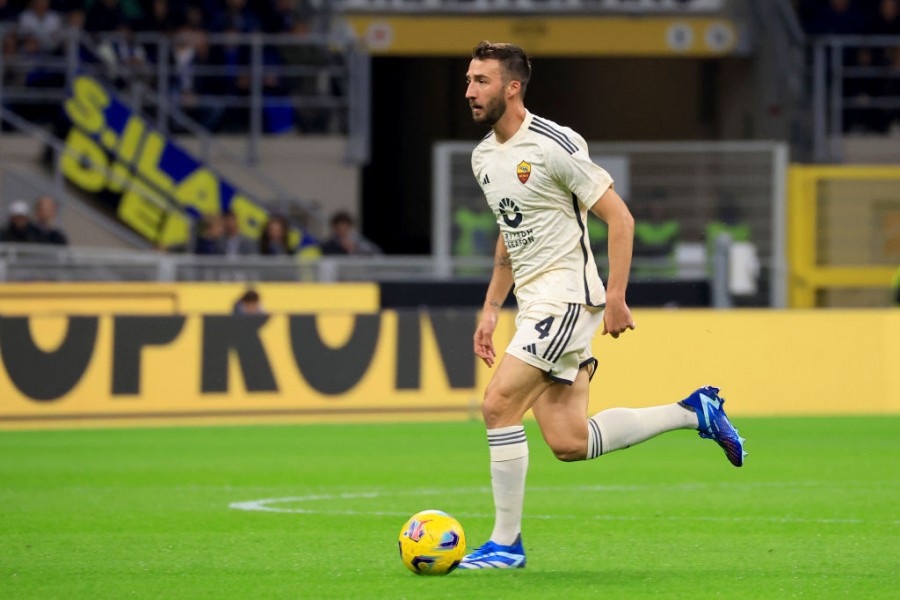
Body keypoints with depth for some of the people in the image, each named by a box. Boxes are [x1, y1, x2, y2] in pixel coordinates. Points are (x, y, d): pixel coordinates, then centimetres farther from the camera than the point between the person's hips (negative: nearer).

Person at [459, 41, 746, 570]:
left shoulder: (554, 145, -14)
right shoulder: (484, 157, 12)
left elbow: (619, 218, -12)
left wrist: (615, 298, -17)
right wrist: (491, 309, 20)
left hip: (567, 298, -9)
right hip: (535, 304, 9)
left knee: (499, 405, -15)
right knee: (569, 443, 4)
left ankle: (506, 542, -5)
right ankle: (694, 412, 20)